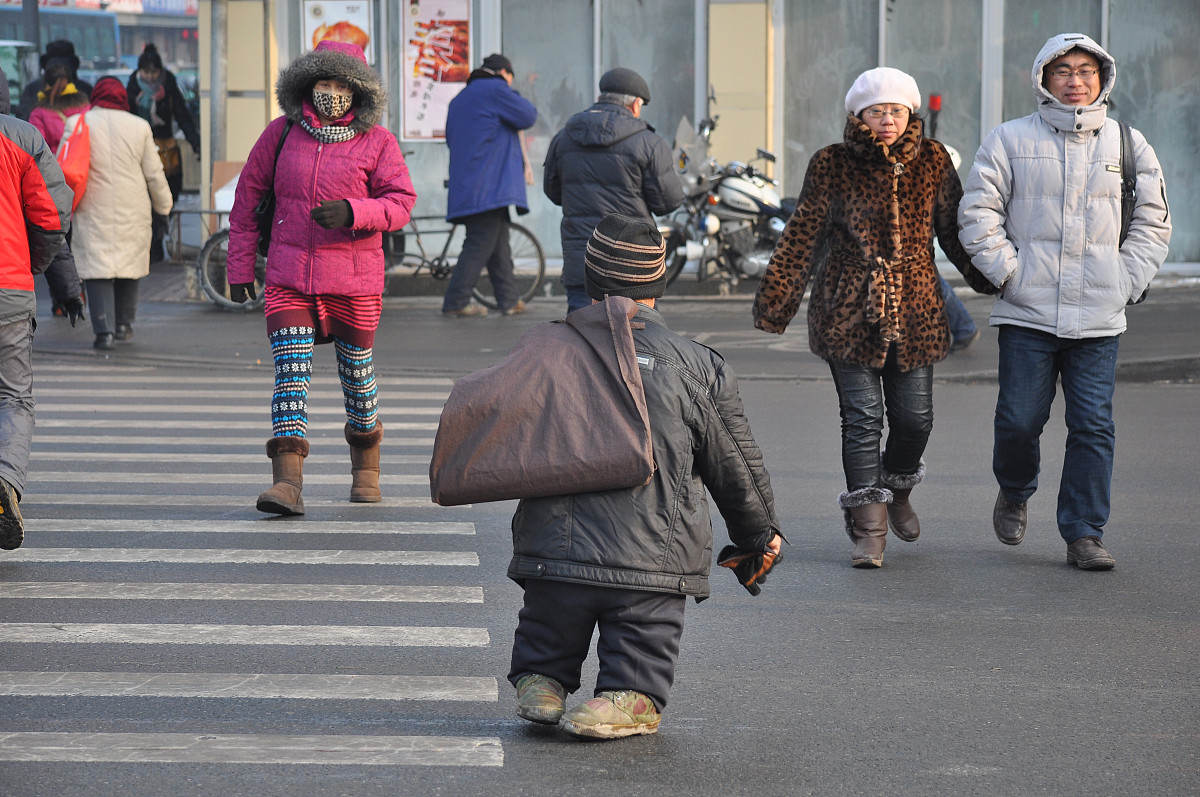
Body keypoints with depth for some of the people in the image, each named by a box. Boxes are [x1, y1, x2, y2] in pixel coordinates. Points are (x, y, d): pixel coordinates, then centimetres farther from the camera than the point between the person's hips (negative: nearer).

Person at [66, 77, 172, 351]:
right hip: (133, 212, 2)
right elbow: (154, 173, 5)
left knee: (97, 268, -1)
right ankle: (124, 324, 24)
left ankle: (105, 331, -10)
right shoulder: (139, 126, -1)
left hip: (93, 212, -2)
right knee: (130, 264, 17)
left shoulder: (77, 124, -3)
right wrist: (163, 204, 18)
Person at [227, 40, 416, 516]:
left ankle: (366, 468, 37)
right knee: (291, 370, -13)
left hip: (355, 279, 0)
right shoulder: (281, 134, 4)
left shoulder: (377, 142, -1)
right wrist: (240, 266, 10)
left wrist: (352, 212, -24)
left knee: (356, 371, 13)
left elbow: (401, 203, -5)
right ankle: (287, 484, -22)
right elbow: (248, 197, 11)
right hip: (290, 275, 0)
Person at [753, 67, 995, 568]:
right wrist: (775, 300, 0)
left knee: (914, 419, 3)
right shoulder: (833, 165, 0)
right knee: (862, 419, -4)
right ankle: (868, 527, 1)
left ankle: (896, 489, 34)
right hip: (848, 313, -2)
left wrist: (989, 279, 8)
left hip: (914, 310, 2)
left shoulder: (932, 162, 6)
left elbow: (955, 229, 12)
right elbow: (803, 238, 3)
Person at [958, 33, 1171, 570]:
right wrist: (1008, 271, -6)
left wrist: (1127, 281, 4)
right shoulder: (1010, 141, 3)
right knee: (1019, 420, -1)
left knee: (1093, 427, -3)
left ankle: (1083, 535, 5)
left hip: (1099, 317, 1)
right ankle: (1014, 494, 29)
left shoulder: (1127, 144, 9)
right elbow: (978, 214, 2)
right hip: (1027, 312, -1)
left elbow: (1153, 220, 14)